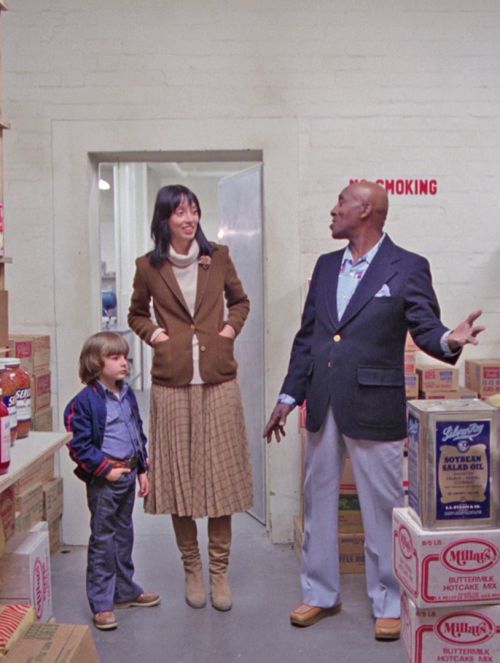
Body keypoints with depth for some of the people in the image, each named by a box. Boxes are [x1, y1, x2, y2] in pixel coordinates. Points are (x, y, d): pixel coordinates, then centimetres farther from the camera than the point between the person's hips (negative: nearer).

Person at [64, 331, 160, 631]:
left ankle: (125, 590, 34)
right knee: (103, 540, 2)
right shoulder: (85, 401, -16)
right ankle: (102, 603, 12)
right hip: (103, 480, -7)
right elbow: (79, 445, -17)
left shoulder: (127, 394, 7)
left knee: (124, 534, 19)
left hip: (128, 474, 7)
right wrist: (106, 469, -17)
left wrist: (142, 470, 13)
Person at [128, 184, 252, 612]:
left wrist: (232, 327, 4)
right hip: (172, 384, 0)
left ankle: (220, 571, 17)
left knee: (220, 475, 3)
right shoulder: (149, 267, 4)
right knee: (178, 476, 5)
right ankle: (192, 568, 22)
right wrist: (153, 334, 1)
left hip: (219, 382, 1)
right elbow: (137, 314, 20)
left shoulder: (218, 257, 6)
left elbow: (240, 301, 21)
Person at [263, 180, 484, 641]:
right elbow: (306, 336, 13)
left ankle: (388, 604, 24)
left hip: (374, 408, -5)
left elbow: (425, 328, -8)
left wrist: (449, 341, -32)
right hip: (322, 408, 6)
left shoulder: (408, 268, -6)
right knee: (318, 503, 15)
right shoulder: (326, 266, 10)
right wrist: (289, 396, 12)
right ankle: (321, 593, 32)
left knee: (383, 509, 6)